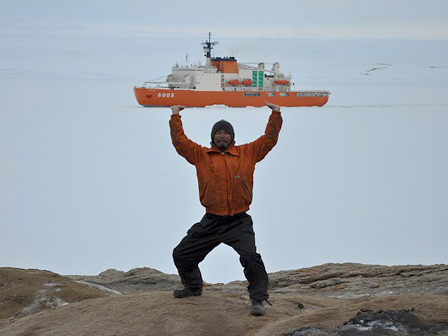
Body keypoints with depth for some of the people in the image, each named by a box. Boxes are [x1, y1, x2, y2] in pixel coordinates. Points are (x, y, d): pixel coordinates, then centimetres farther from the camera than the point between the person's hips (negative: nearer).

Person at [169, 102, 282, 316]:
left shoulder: (247, 153, 7)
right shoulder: (201, 155, 8)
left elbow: (269, 140, 8)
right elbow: (179, 141, 7)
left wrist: (275, 115, 3)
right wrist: (175, 117, 6)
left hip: (239, 222, -3)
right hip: (211, 223, 3)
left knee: (250, 256, -26)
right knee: (181, 255, 12)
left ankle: (259, 299, -12)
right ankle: (193, 287, 39)